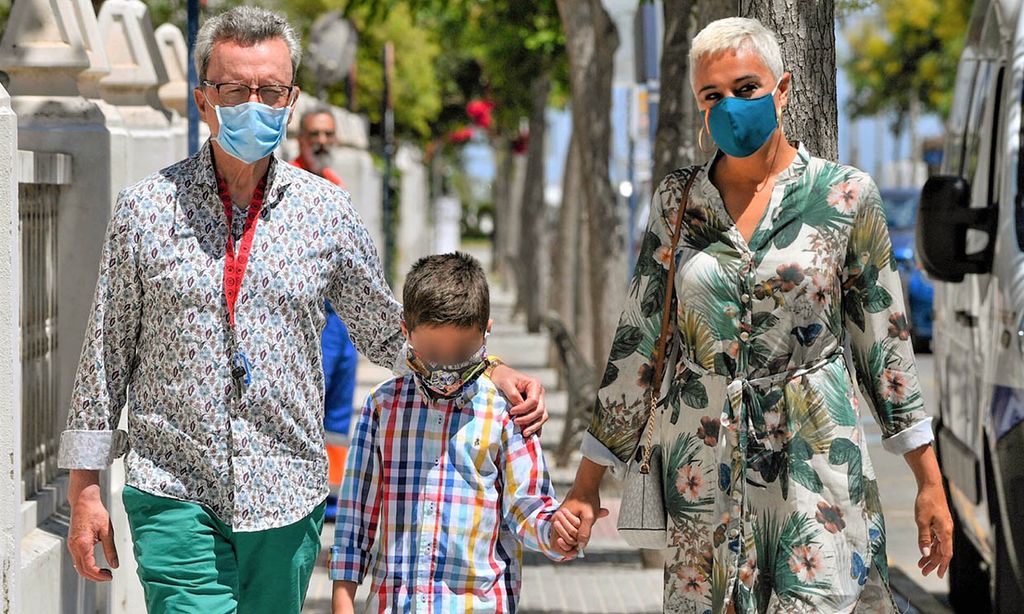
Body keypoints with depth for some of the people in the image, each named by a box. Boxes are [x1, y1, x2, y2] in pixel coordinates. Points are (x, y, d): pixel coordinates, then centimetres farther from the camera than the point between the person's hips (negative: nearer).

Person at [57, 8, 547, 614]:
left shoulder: (327, 211, 4)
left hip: (285, 495, 2)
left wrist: (490, 370, 1)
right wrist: (85, 489, 4)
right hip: (174, 495, -2)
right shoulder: (147, 208, 1)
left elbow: (387, 332, 15)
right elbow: (107, 354, 6)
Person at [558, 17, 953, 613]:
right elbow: (637, 339, 6)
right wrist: (587, 483, 5)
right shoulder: (678, 198, 4)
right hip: (705, 458, 2)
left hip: (816, 452, -2)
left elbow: (885, 337, 2)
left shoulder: (845, 194, -2)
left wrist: (931, 482, 1)